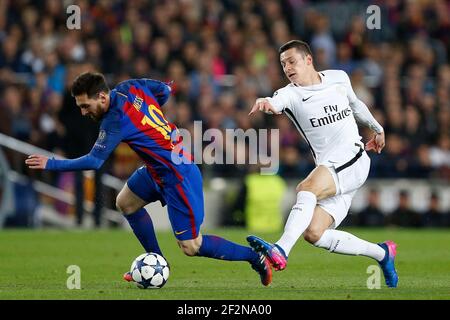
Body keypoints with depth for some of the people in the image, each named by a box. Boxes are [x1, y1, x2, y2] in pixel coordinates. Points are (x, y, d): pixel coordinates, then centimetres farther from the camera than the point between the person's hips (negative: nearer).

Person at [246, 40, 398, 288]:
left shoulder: (339, 78, 8)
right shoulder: (290, 94, 2)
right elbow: (275, 103, -23)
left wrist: (377, 129, 43)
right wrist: (265, 103, -48)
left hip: (354, 159, -3)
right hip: (329, 170, 3)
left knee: (307, 188, -31)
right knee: (313, 233, -12)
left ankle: (281, 250, -45)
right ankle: (382, 253, 5)